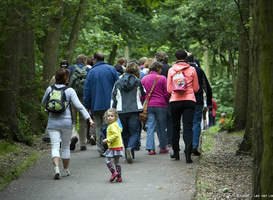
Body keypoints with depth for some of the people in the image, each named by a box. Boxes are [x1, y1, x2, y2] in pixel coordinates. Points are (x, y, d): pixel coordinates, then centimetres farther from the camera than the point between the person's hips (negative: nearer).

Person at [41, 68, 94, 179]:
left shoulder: (50, 89, 1)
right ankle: (65, 170, 23)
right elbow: (79, 106, -13)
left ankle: (56, 168, -25)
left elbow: (43, 103, 16)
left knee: (55, 146, -3)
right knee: (65, 147, 14)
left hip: (53, 122, 1)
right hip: (66, 122, -1)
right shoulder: (70, 91, -6)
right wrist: (89, 118, -14)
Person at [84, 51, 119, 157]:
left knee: (99, 127, 5)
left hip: (96, 105, 0)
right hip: (110, 104, 0)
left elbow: (86, 90, 1)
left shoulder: (91, 72, 3)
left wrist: (87, 106, 6)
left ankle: (101, 150, 2)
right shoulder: (111, 69, 4)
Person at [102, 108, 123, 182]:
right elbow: (120, 130, 30)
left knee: (107, 159, -2)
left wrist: (108, 140, -23)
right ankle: (119, 177, 13)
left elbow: (116, 134, -28)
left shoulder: (112, 126, -17)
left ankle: (114, 173, -11)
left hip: (114, 147, -10)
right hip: (118, 146, 10)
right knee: (117, 162, 12)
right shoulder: (116, 124, 13)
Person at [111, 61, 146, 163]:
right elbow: (143, 94, 16)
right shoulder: (138, 82, 2)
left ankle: (129, 155, 14)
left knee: (125, 133, 14)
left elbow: (113, 98, 7)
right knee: (135, 132, 0)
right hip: (135, 110, -2)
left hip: (121, 112, 2)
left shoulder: (118, 82, 7)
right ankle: (130, 148, -27)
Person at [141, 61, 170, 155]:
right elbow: (167, 93, -2)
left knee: (150, 128, 3)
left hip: (148, 106, 3)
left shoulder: (144, 79, 7)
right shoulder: (162, 78, -3)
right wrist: (166, 102, 14)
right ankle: (163, 147, 17)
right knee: (161, 127, 8)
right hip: (161, 105, -2)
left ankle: (150, 148, -4)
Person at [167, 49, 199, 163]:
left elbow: (169, 89, 3)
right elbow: (196, 88, 7)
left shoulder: (171, 70, 1)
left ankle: (176, 152, 20)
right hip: (189, 101, 0)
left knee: (175, 127, 14)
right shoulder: (192, 70, 1)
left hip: (175, 101, 0)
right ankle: (188, 152, -19)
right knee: (188, 127, -4)